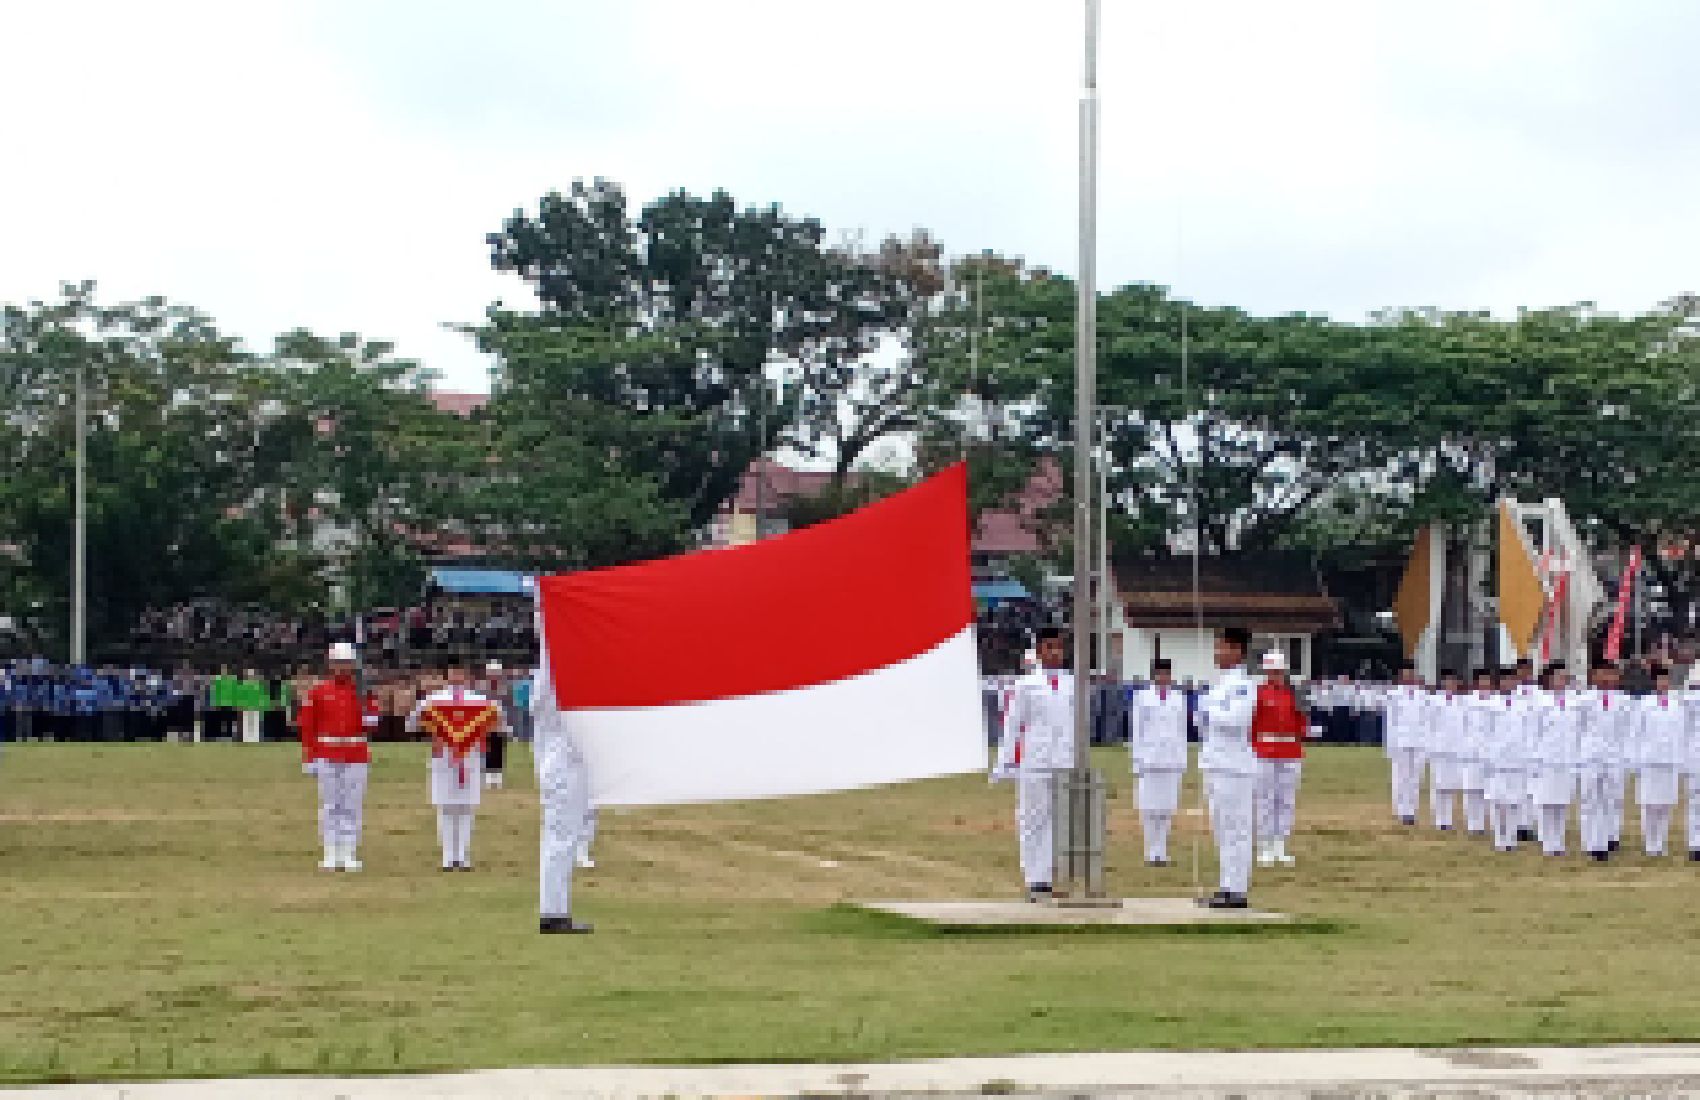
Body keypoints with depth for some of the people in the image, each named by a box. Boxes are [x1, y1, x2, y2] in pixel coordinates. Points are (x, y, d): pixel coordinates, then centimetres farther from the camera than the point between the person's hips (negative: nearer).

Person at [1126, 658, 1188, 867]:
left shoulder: (1179, 698, 10)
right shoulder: (1142, 697, 2)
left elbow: (1182, 731, 13)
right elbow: (1135, 730, 2)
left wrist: (1183, 761, 9)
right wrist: (1136, 761, -3)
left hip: (1172, 761, 2)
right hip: (1148, 761, -2)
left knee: (1167, 808, 2)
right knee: (1149, 808, -5)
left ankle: (1161, 851, 9)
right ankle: (1152, 851, 4)